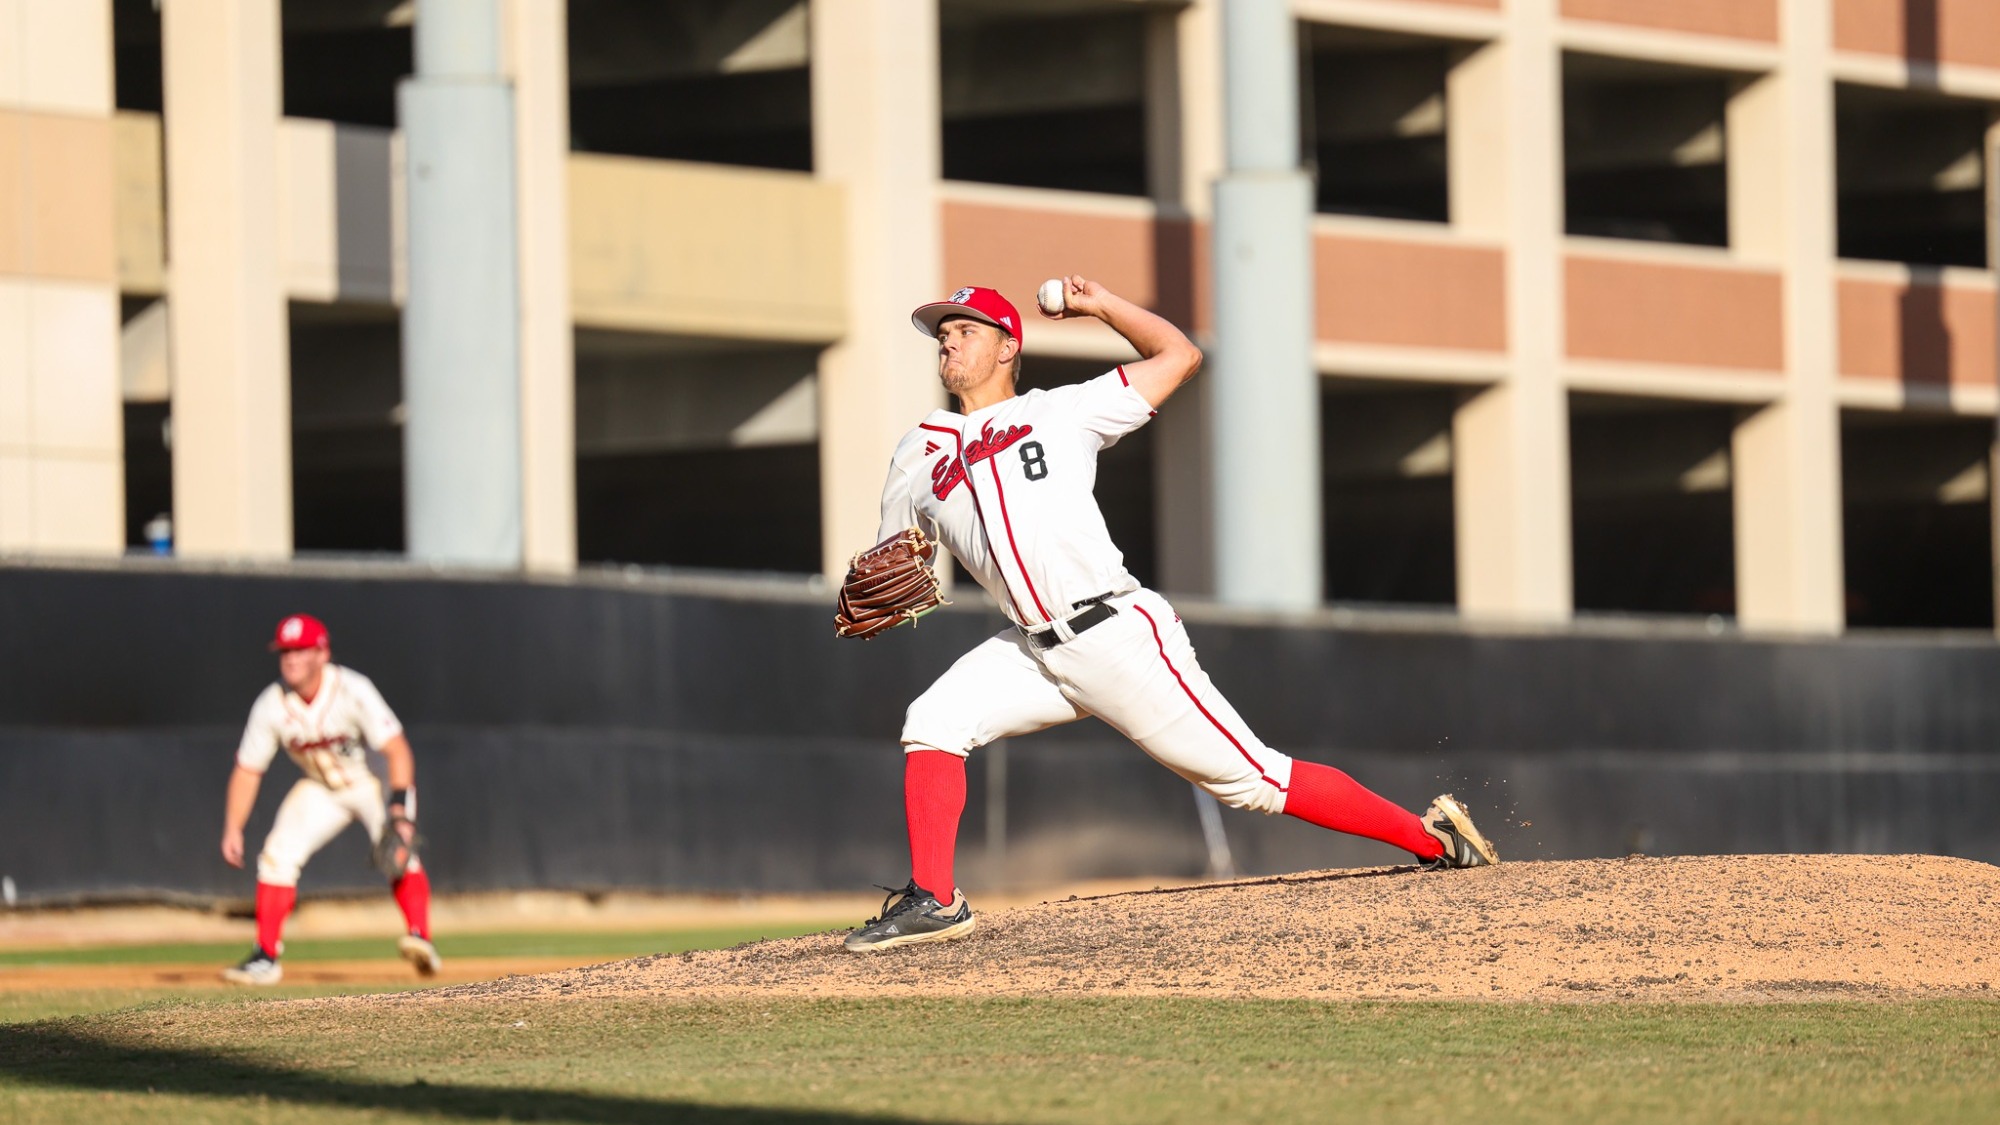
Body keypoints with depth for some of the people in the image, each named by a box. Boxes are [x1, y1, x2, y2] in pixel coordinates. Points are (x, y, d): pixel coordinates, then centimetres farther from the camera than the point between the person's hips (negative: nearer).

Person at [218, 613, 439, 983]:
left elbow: (396, 749, -30)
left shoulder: (352, 690, -28)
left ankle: (419, 939, -32)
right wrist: (232, 829, -15)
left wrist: (400, 806, -41)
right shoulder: (271, 705, -17)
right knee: (277, 856, -10)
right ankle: (266, 958, -4)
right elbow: (247, 770, -8)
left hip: (374, 782, -3)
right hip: (321, 790, 3)